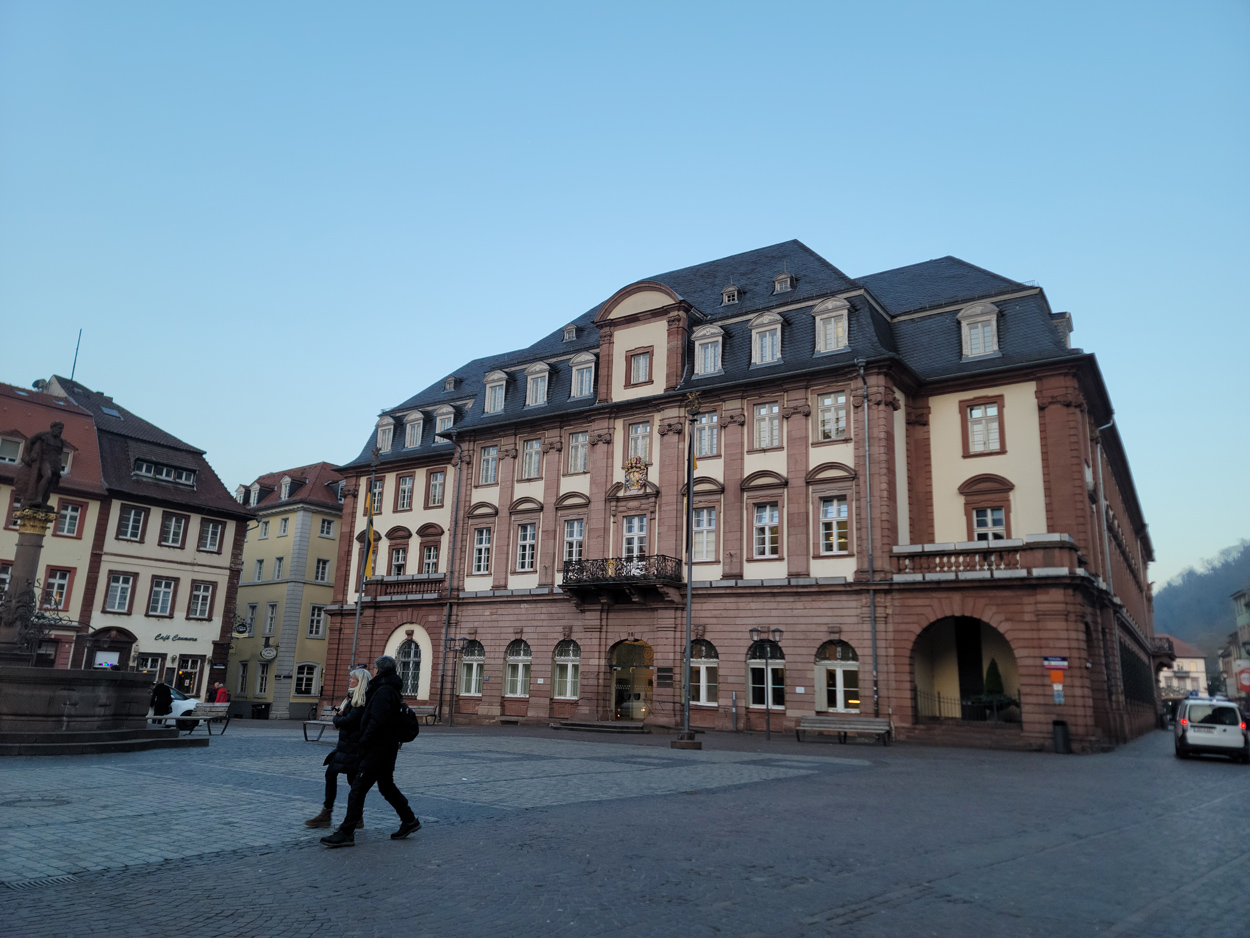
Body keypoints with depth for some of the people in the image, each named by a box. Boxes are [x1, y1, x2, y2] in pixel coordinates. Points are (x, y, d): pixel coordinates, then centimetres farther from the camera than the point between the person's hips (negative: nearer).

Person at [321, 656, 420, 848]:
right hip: (387, 748, 10)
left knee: (357, 790, -6)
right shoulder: (392, 691, 14)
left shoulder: (383, 691, -18)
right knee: (387, 787, 20)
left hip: (378, 750, -10)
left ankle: (346, 833, -2)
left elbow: (377, 722, -25)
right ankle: (409, 820, 27)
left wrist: (363, 742, -16)